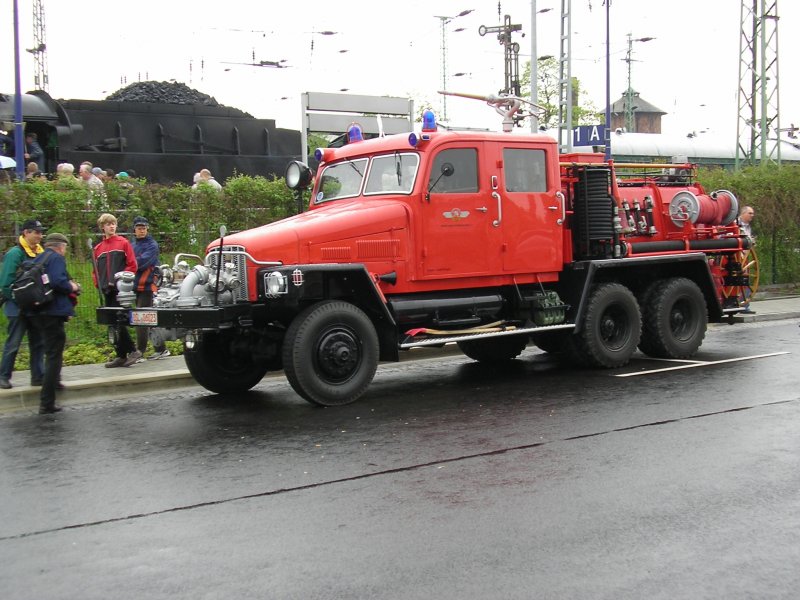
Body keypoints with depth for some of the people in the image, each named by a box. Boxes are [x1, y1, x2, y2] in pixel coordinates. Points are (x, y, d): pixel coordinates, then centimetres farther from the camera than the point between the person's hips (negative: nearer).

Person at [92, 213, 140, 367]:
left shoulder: (123, 243, 2)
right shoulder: (98, 248, 15)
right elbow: (96, 270, 19)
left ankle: (122, 355, -5)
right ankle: (121, 355, 12)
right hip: (107, 290, 5)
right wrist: (99, 284, 2)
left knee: (119, 322, -13)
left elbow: (132, 265, -2)